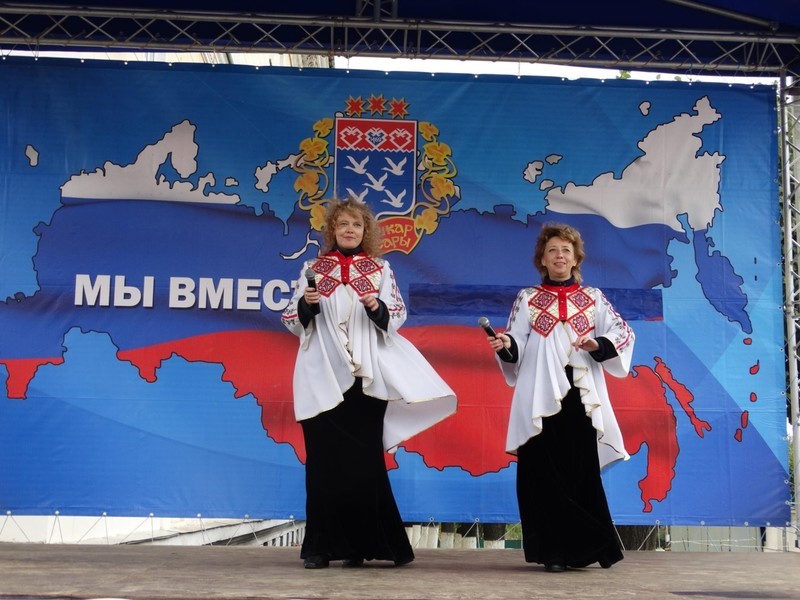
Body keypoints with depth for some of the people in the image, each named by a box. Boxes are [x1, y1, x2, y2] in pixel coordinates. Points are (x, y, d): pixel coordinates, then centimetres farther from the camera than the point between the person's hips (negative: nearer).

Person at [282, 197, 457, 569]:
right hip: (323, 376, 0)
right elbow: (293, 323, 8)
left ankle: (360, 544, 7)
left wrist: (377, 308, -15)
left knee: (364, 461, -2)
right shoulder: (313, 269, 11)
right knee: (324, 460, -1)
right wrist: (305, 304, -12)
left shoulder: (380, 269, 11)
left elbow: (397, 317, 5)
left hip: (367, 376, 0)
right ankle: (322, 545, 5)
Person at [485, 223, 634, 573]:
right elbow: (516, 348, 7)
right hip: (541, 396, 0)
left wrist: (598, 344, -13)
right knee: (544, 473, -4)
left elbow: (624, 333, 6)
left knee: (582, 472, -2)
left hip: (580, 396, 1)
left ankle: (579, 548, 8)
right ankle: (553, 551, 1)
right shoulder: (527, 299, 12)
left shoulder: (593, 298, 14)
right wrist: (505, 344, -16)